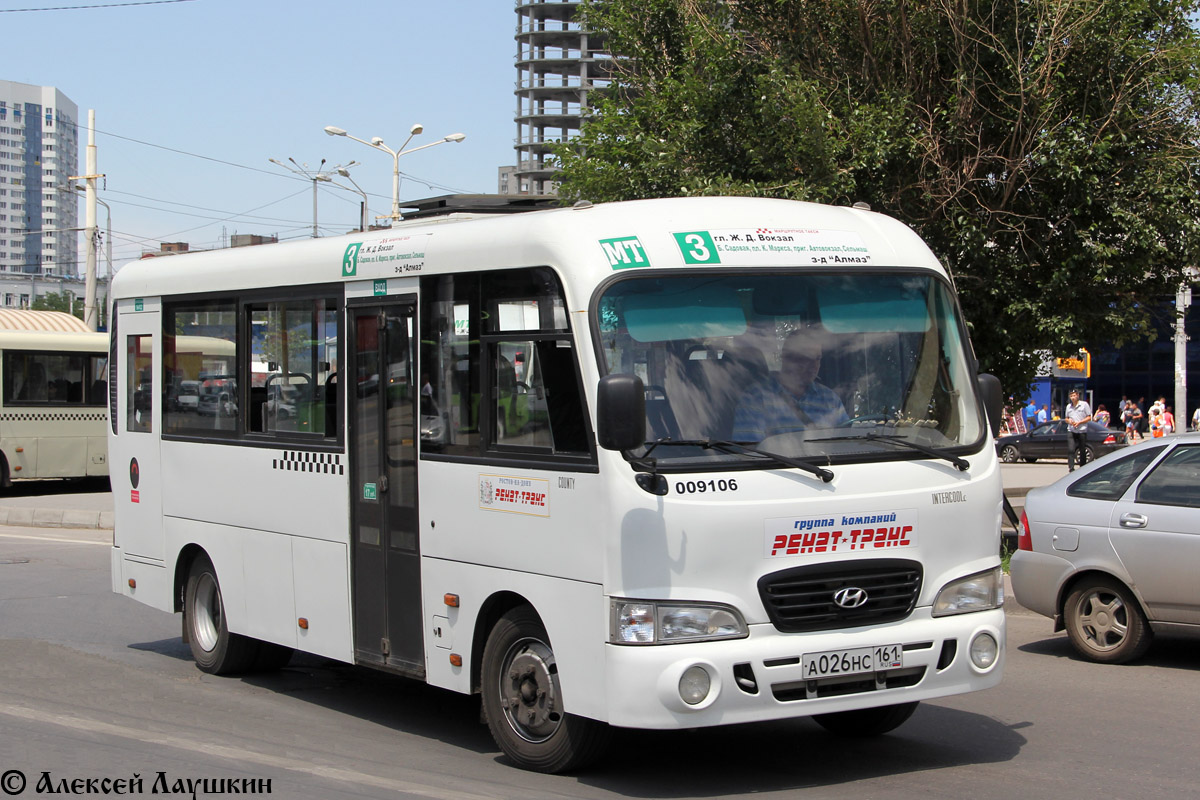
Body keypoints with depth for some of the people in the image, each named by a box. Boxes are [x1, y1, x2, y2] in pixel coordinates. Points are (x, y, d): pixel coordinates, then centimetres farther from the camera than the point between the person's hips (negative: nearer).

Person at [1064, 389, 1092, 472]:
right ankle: (1071, 468, -16)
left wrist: (1079, 422, -14)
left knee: (1082, 451, 6)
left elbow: (1089, 418, -2)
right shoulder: (1069, 406, 13)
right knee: (1070, 450, -12)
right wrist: (1069, 421, -3)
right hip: (1071, 431, 3)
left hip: (1082, 431, -3)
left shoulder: (1084, 404, -1)